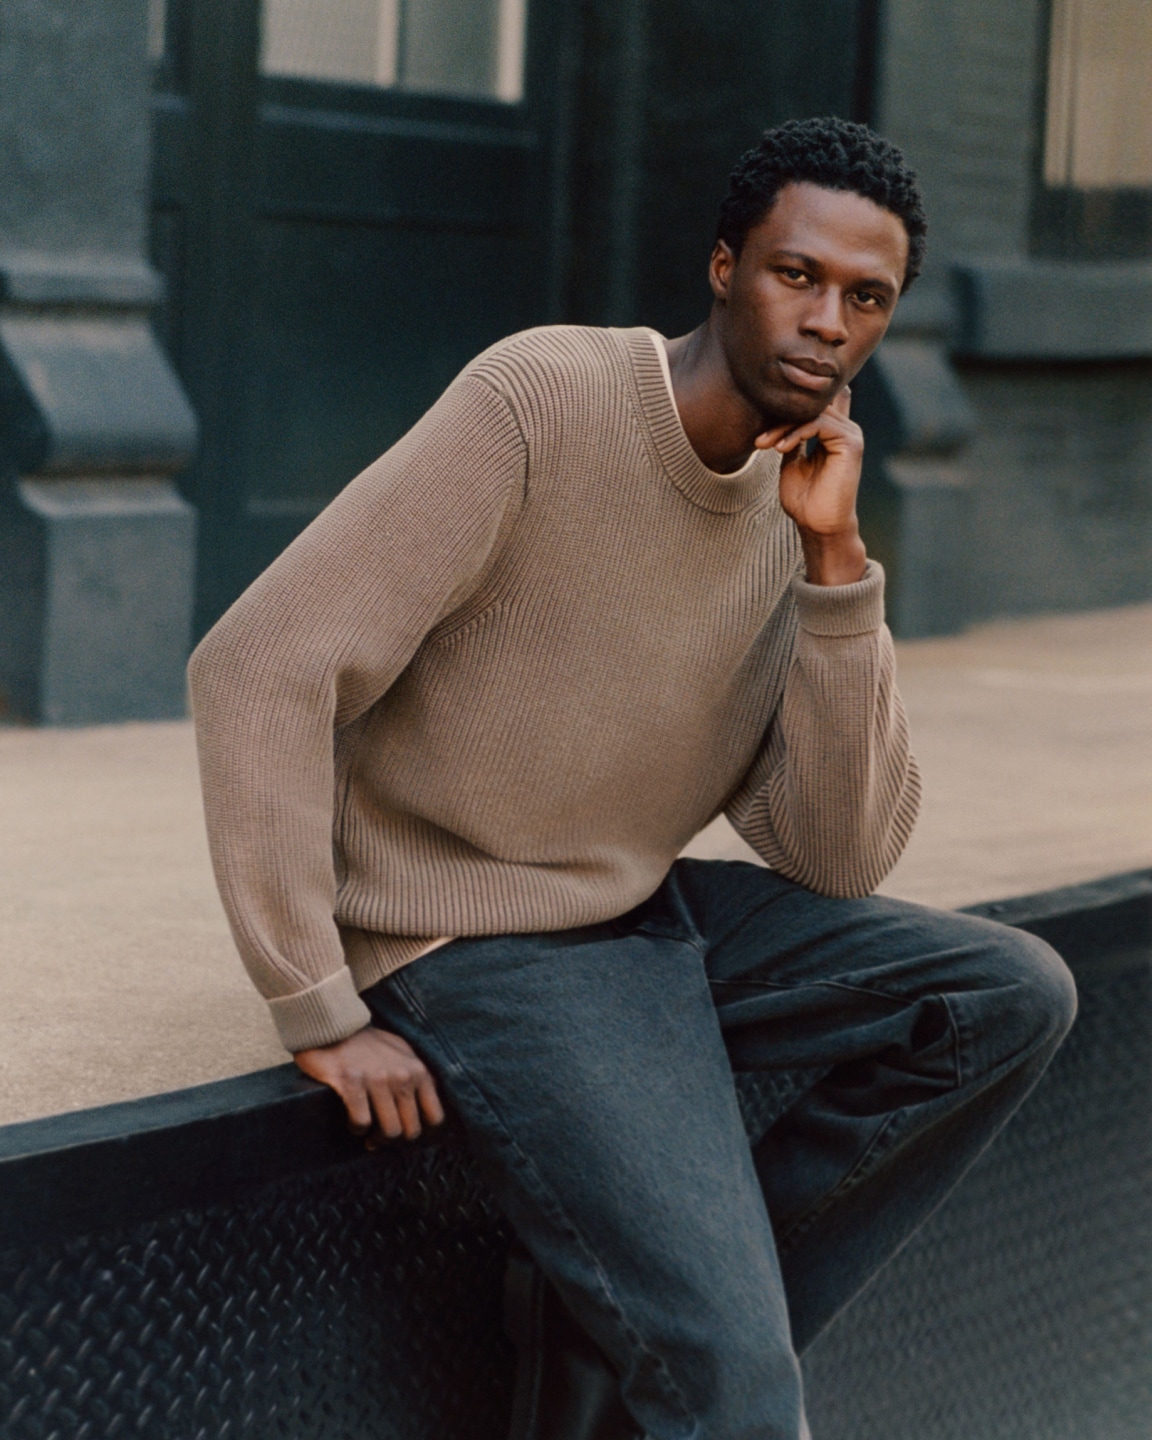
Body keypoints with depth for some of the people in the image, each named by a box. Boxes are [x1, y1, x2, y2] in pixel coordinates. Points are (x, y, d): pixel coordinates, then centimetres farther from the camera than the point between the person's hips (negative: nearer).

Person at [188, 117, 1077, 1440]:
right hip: (475, 951, -7)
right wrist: (318, 1013, -21)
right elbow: (258, 672, -22)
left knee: (1014, 998, -8)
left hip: (650, 917, 8)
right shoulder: (541, 404, -17)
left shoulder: (795, 509, 3)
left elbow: (841, 860, -3)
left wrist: (834, 563, -12)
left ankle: (686, 1305, 0)